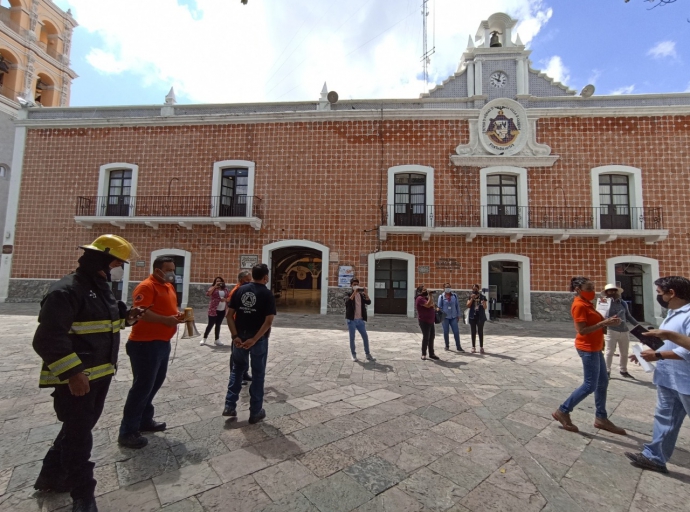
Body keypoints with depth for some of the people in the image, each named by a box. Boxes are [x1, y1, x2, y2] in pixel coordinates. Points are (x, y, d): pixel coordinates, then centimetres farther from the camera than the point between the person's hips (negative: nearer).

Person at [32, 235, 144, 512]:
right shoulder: (67, 290, -21)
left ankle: (51, 476, 44)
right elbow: (49, 338, -25)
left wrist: (125, 317, 4)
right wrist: (72, 373, -27)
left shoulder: (101, 287, 10)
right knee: (79, 436, 6)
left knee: (79, 429, 23)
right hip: (76, 378, -9)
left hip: (101, 374, 9)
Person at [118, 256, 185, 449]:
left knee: (155, 383, 18)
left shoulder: (169, 286, 12)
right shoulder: (146, 286, -17)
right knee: (142, 386, -2)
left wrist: (178, 315, 1)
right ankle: (127, 432, 12)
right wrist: (166, 319, -29)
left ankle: (145, 420, 34)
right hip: (145, 344, -9)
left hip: (162, 343, 10)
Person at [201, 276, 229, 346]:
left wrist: (225, 299, -8)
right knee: (211, 324, 0)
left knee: (218, 325, 12)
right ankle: (204, 338, 16)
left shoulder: (225, 290, 11)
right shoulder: (213, 288, -1)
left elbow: (229, 298, 14)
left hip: (222, 310, 4)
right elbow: (208, 294, -20)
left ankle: (217, 340, 21)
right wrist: (215, 286, -20)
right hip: (214, 310, -4)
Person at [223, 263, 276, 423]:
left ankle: (229, 406, 22)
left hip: (240, 336, 4)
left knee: (237, 369, 22)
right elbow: (268, 321, -19)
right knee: (258, 374, 9)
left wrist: (235, 336, -7)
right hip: (259, 339, -3)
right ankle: (255, 412, 18)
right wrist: (254, 339, -17)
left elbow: (229, 315, -2)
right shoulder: (267, 294, -10)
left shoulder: (240, 290, 2)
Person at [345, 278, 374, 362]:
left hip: (360, 320, 4)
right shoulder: (348, 294, 0)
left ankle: (367, 354, 19)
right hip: (351, 320, -3)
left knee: (365, 337, 6)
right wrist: (354, 292, -26)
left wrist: (365, 293, -19)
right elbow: (347, 302, -21)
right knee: (352, 338, 3)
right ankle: (353, 354, 16)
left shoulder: (362, 295, 10)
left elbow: (369, 302, -6)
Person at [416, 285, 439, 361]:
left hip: (430, 321, 9)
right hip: (424, 321, -9)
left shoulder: (426, 298, 16)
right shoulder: (420, 298, -14)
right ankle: (423, 354, 5)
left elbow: (432, 306, 17)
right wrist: (430, 296, -19)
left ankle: (431, 354, 21)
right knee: (426, 338, -5)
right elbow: (428, 305, -27)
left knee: (431, 337, 12)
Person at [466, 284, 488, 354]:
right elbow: (468, 306, -5)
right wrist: (472, 299, -15)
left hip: (480, 316, -2)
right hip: (472, 316, 2)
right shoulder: (470, 297, 5)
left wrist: (483, 304, -26)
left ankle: (481, 347, 9)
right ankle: (473, 347, 14)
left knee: (480, 332, 0)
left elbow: (485, 307, -3)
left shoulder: (482, 297, -1)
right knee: (473, 332, 7)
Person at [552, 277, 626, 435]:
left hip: (594, 347, 10)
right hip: (588, 348, -10)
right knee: (590, 385, -4)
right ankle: (563, 411, 6)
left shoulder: (587, 303, 11)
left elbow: (593, 323, 16)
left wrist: (607, 320, 3)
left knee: (603, 382, 15)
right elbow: (582, 330, -23)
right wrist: (604, 323, -23)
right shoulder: (579, 305, -19)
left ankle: (601, 418, 27)